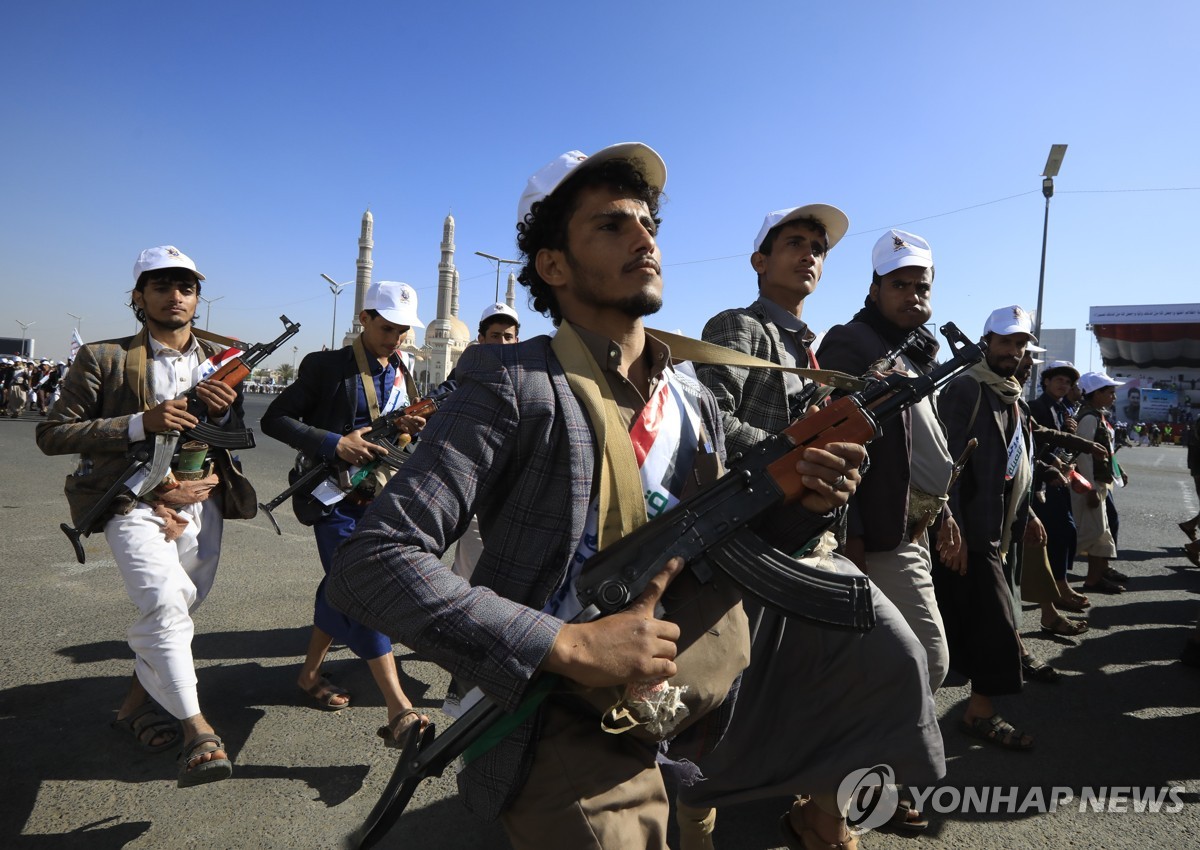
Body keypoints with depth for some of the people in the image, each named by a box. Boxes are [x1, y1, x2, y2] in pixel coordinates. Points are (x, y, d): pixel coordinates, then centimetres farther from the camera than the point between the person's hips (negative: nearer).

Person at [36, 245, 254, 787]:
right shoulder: (103, 359, -3)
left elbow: (240, 440, 15)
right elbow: (52, 434, -6)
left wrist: (226, 413, -9)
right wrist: (141, 423, -19)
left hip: (201, 502, 5)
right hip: (135, 502, -4)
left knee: (179, 611, 12)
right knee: (164, 603, -22)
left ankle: (138, 700, 35)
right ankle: (197, 730, -18)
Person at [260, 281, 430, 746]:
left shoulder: (402, 373, 11)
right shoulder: (327, 365, -7)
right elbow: (275, 419, -9)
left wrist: (408, 428, -6)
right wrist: (335, 444, -20)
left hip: (378, 495, 7)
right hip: (335, 496, -6)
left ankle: (310, 672, 36)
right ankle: (399, 711, -14)